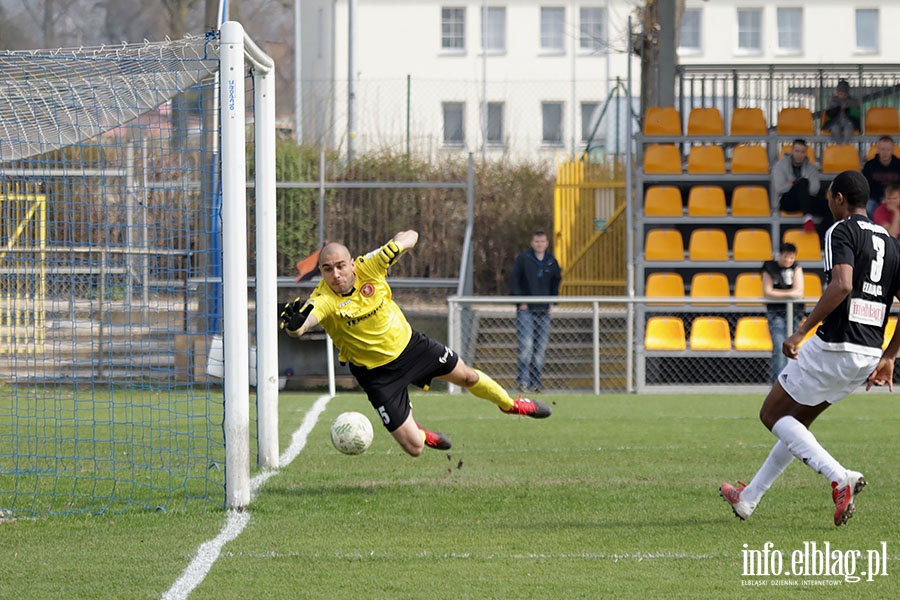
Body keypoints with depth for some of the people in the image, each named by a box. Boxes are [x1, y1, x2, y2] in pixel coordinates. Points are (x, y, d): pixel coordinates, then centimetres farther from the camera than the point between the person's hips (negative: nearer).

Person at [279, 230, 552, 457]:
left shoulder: (368, 267, -21)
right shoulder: (324, 300, -31)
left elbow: (410, 237, -14)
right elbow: (299, 327, -50)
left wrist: (398, 244, -37)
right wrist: (294, 323, -75)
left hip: (408, 343, 3)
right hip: (377, 373, -3)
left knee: (467, 376, 21)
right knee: (414, 448, -3)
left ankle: (509, 404, 54)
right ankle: (419, 433, 36)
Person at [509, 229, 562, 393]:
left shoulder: (552, 262, 10)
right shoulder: (523, 259, -1)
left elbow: (556, 282, 22)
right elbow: (514, 281, 0)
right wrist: (520, 302, -8)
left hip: (544, 311, 4)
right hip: (526, 310, -4)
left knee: (541, 347, 4)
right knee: (526, 345, -14)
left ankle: (535, 381, 10)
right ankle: (522, 381, -13)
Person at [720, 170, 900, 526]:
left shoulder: (841, 232, -9)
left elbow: (841, 285, -26)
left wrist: (801, 332, -22)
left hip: (833, 348, -8)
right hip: (869, 356, 8)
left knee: (772, 415, 8)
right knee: (797, 422, 24)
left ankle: (839, 477, -12)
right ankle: (748, 499, 32)